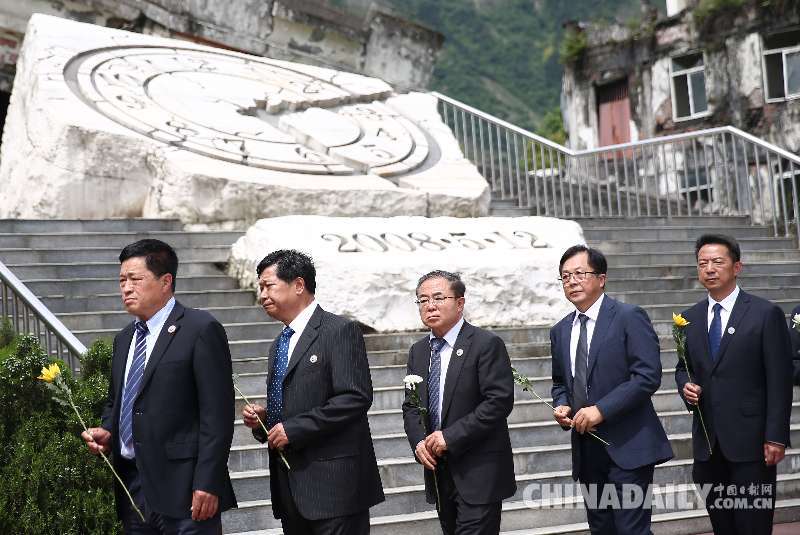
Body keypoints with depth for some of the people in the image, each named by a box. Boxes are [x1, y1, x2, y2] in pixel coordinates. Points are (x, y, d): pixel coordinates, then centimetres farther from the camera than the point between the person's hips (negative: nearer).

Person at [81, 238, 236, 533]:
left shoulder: (200, 329, -7)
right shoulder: (124, 338, 17)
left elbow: (217, 412, -12)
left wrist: (207, 483, -17)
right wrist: (106, 432, 4)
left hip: (181, 486, -7)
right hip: (132, 487, 7)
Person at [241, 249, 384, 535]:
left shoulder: (340, 331, -7)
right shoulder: (278, 345, 19)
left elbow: (356, 398, -17)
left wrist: (293, 429, -17)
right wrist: (261, 419, 5)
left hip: (333, 483, -8)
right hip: (290, 488, 8)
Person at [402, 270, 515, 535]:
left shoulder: (487, 344, -9)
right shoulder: (418, 351, 12)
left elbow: (500, 401, -17)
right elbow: (410, 406, 15)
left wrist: (451, 437, -18)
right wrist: (418, 442, -6)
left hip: (479, 472, -6)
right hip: (439, 472, 6)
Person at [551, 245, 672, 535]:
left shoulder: (629, 317, -7)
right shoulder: (560, 331, 13)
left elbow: (648, 376, -15)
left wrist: (601, 410, -19)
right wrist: (561, 407, 1)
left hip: (628, 446, -6)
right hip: (586, 448, 6)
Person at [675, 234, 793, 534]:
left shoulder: (766, 314, -4)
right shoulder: (690, 318, 11)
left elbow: (779, 380, -7)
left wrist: (776, 436, -12)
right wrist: (685, 386, -3)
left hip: (751, 441, -4)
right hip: (707, 442, 5)